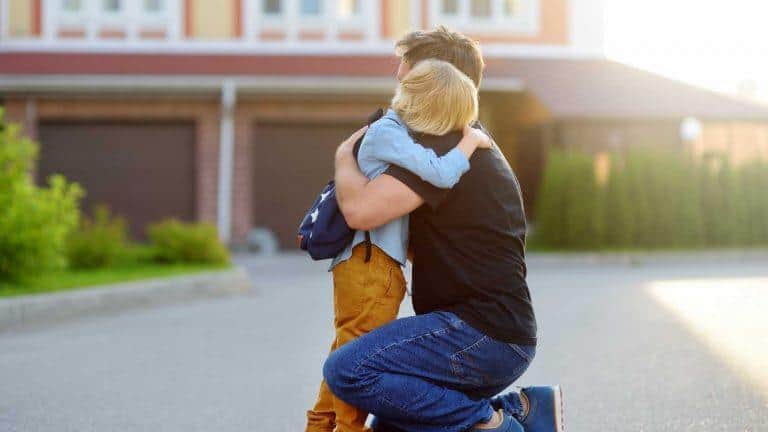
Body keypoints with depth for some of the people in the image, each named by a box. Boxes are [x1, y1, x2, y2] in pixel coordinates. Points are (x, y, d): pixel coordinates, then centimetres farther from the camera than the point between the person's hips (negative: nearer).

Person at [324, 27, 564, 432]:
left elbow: (360, 210, -25)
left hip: (482, 335, -10)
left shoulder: (442, 148, -13)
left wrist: (345, 155, -3)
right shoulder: (480, 147, 21)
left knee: (346, 370, -21)